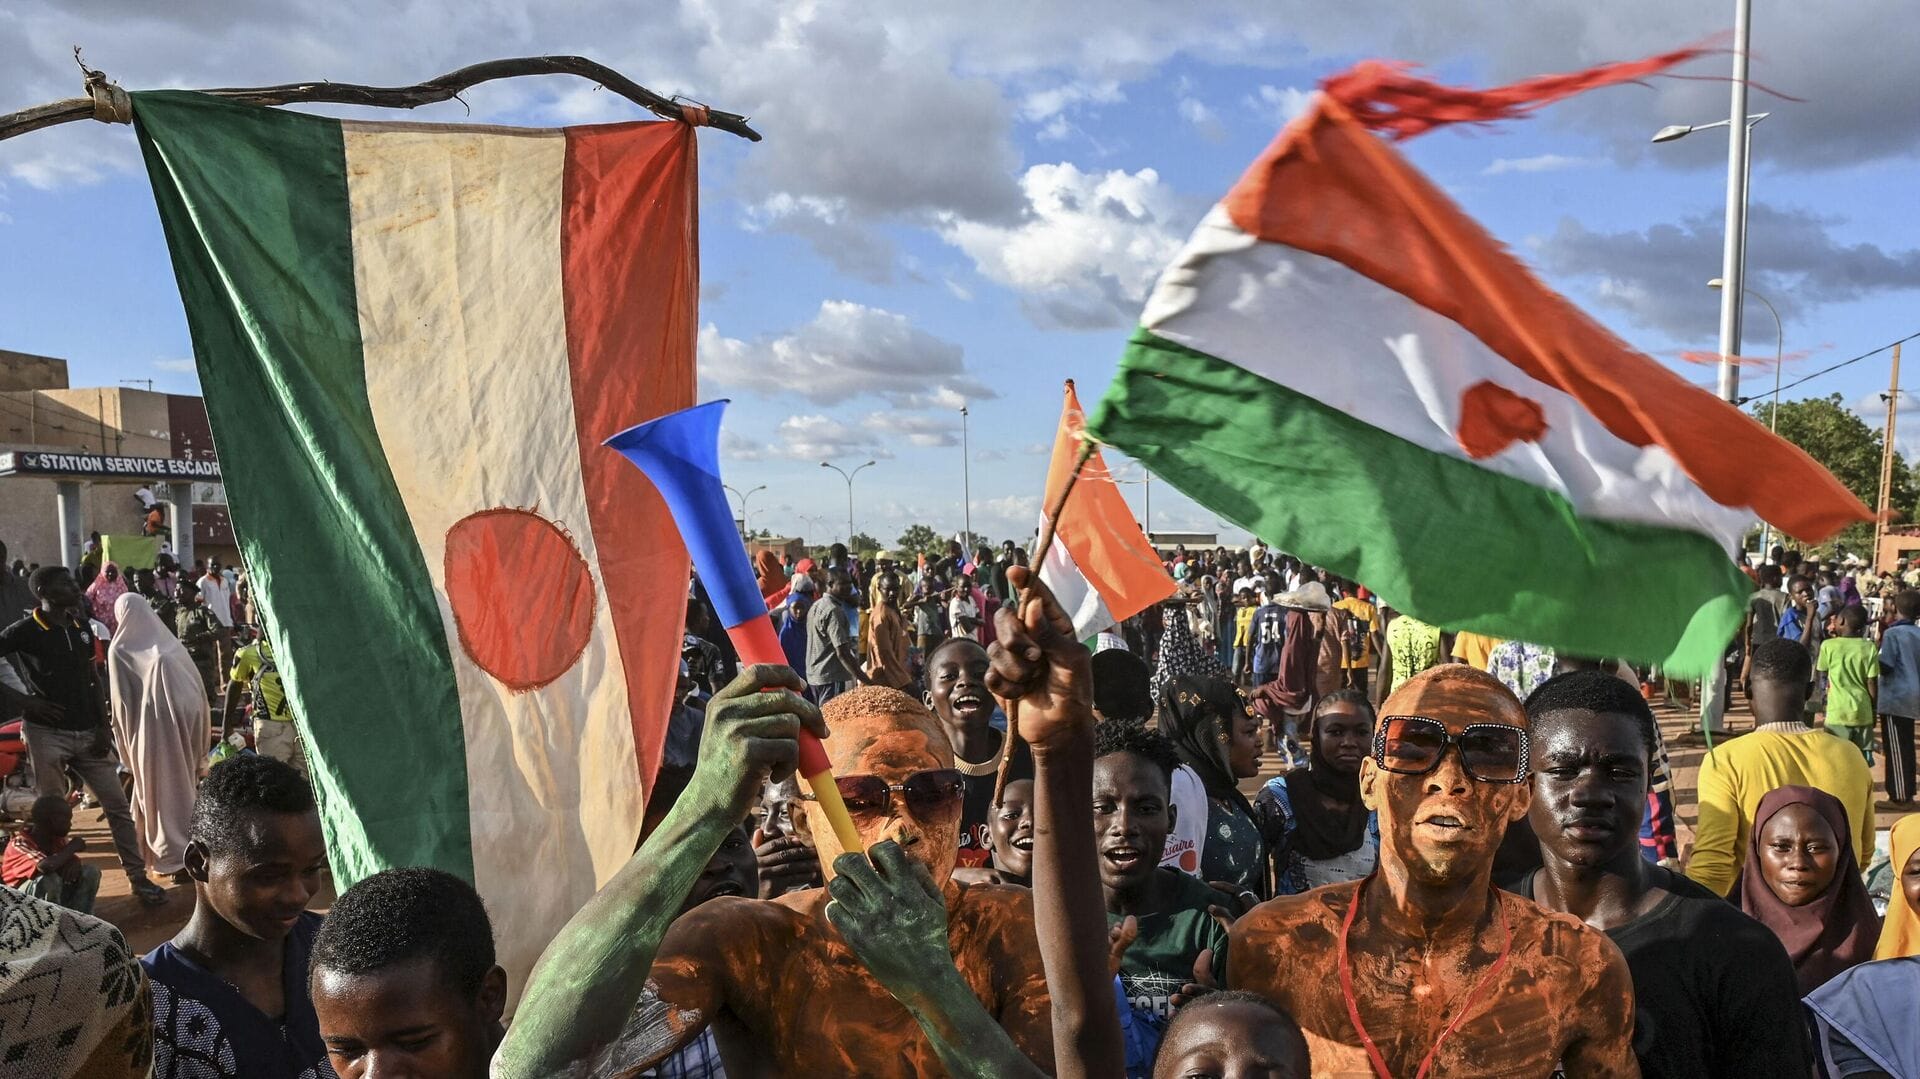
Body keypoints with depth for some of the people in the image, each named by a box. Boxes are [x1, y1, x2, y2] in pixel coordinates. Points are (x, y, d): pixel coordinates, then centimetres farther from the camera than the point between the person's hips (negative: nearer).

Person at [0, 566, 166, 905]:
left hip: (87, 733, 5)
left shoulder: (81, 627, 8)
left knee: (118, 805, 5)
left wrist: (103, 726, 5)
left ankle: (138, 877, 12)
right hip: (47, 733, -5)